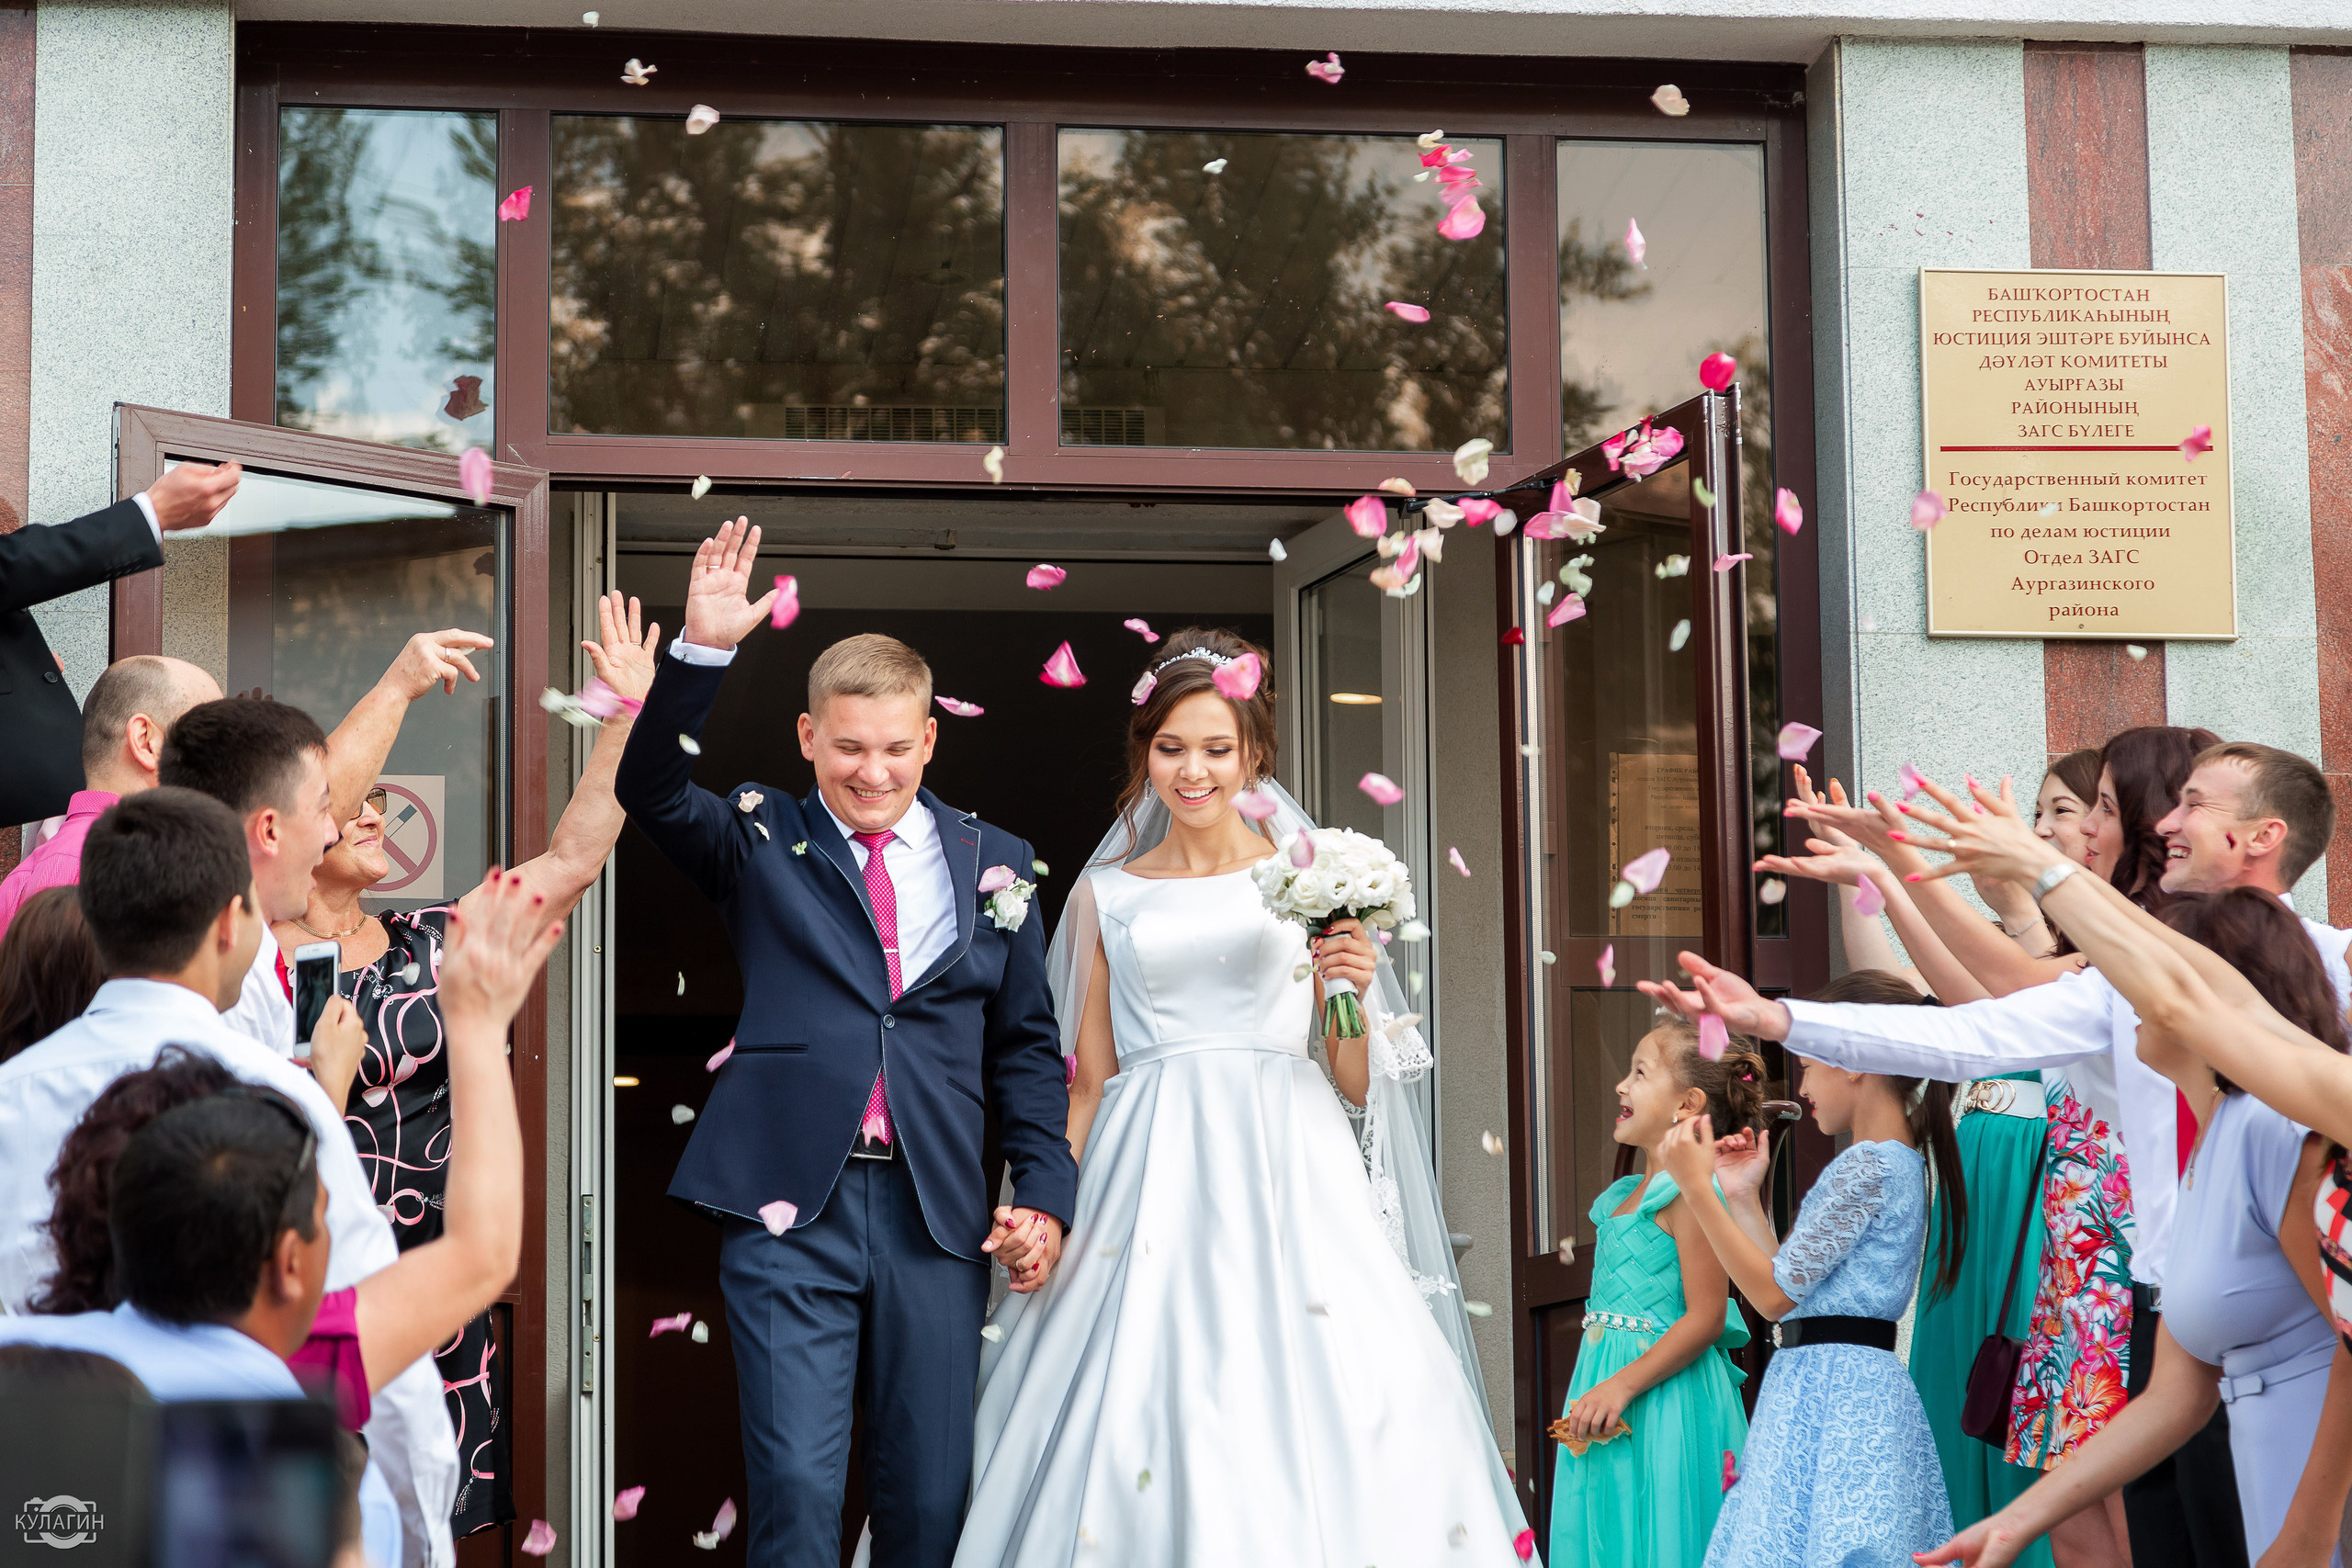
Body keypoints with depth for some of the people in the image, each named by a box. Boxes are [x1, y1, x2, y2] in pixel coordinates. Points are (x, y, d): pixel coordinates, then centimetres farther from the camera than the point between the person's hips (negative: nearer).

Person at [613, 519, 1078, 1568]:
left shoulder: (991, 862, 12)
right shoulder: (761, 843, 8)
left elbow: (1025, 1045, 14)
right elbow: (648, 790, -10)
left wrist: (1044, 1192, 3)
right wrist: (701, 651, -23)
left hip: (941, 1219, 2)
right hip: (791, 1210, -2)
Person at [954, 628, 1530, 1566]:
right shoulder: (1106, 897, 11)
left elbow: (1356, 1085, 8)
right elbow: (1090, 1081, 12)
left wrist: (1352, 991, -11)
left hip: (1284, 1172, -1)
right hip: (1151, 1172, 1)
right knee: (1144, 1419, -6)